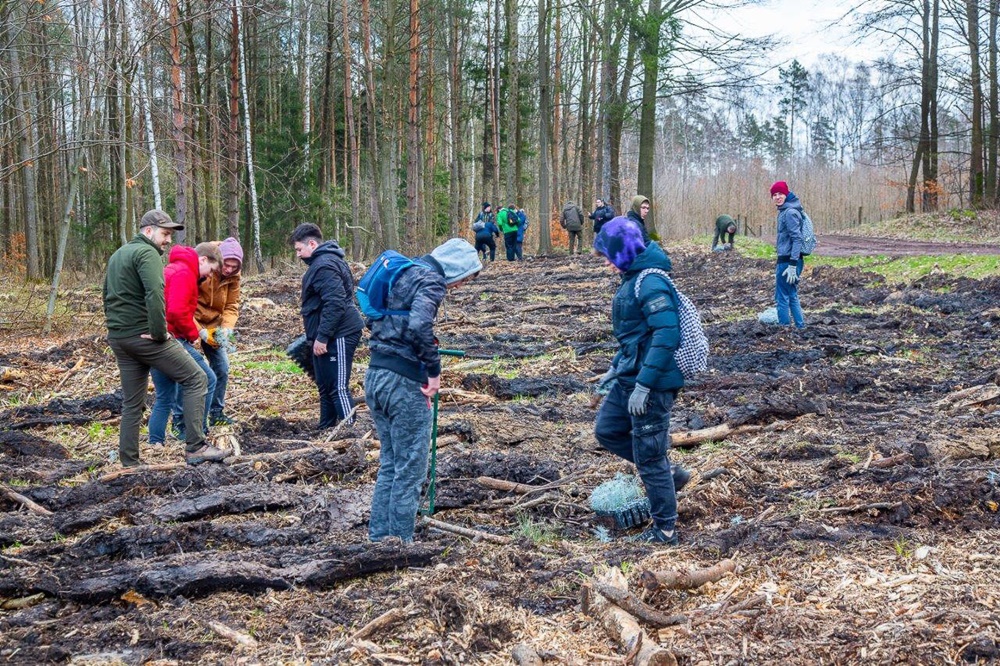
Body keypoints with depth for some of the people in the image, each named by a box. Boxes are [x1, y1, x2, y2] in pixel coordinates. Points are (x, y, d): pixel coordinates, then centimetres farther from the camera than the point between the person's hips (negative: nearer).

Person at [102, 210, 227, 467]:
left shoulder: (117, 255, 20)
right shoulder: (147, 253, -11)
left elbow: (106, 294, 27)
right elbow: (155, 294, -25)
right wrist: (159, 332, -19)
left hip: (118, 338, 9)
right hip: (144, 336, -9)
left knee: (131, 402, 13)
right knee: (196, 379, -3)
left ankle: (128, 462, 15)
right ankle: (195, 447, -9)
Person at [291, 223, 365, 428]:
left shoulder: (324, 265, -17)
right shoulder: (325, 261, 17)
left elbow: (335, 303, -26)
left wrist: (322, 337, -23)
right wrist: (318, 336, 23)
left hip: (338, 336, -11)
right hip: (331, 336, 11)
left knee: (338, 388, -9)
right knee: (325, 386, 19)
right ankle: (326, 430, 29)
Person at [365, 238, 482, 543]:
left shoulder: (405, 275, 17)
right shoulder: (431, 280, -10)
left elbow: (376, 320, 23)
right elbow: (419, 326, -28)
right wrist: (434, 371, -17)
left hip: (375, 376, 9)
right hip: (402, 381, -9)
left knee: (389, 464, 17)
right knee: (410, 469, 1)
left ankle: (378, 536, 21)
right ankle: (400, 542, 5)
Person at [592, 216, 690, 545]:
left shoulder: (651, 282, -20)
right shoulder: (633, 278, 11)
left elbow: (667, 335, -28)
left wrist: (643, 385, -28)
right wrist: (615, 369, 22)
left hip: (652, 383, -10)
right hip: (629, 378, 10)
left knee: (648, 456, 1)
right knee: (606, 431, 19)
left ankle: (665, 530, 16)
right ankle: (668, 474, 26)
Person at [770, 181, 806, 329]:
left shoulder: (790, 212, -15)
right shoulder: (784, 211, 14)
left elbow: (797, 239, -20)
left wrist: (792, 265, -24)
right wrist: (779, 263, 22)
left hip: (788, 261, -10)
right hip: (785, 259, 10)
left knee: (783, 298, -2)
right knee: (792, 296, 16)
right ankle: (800, 326, 22)